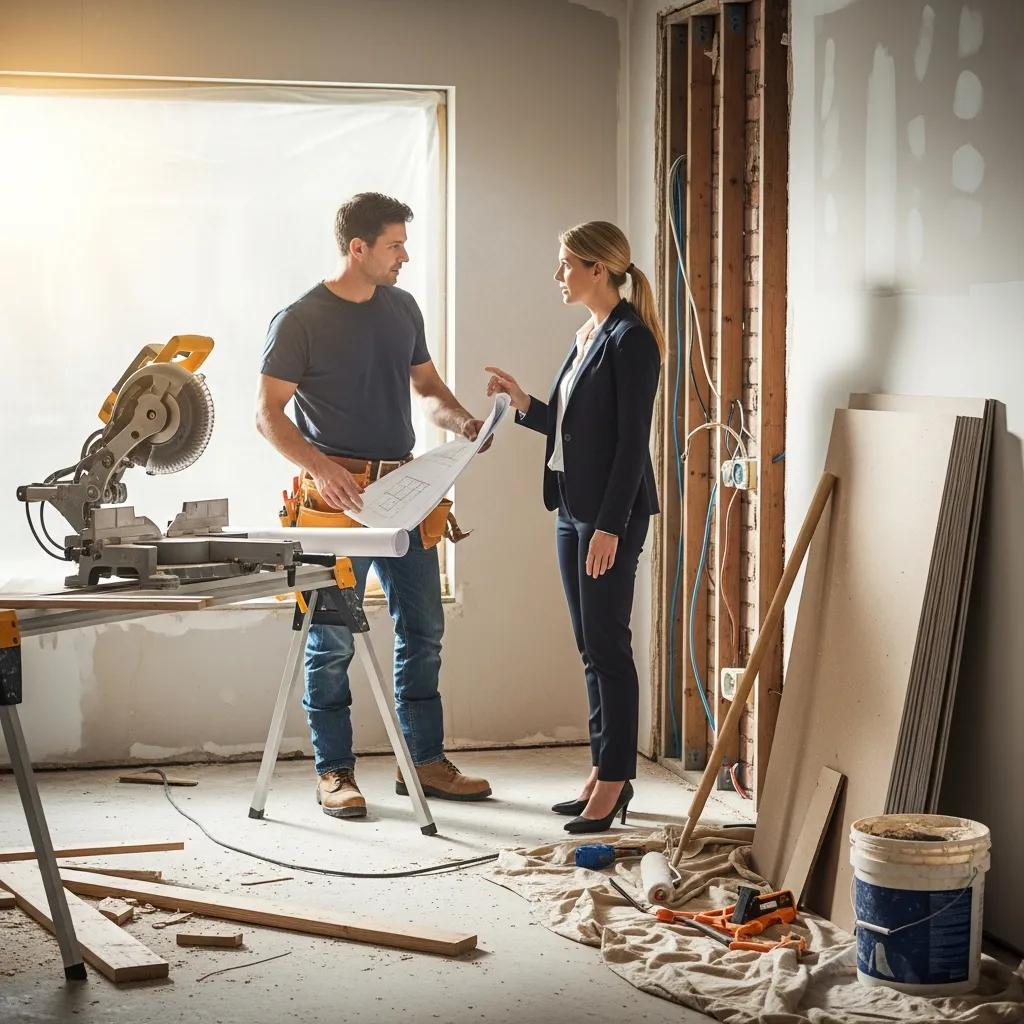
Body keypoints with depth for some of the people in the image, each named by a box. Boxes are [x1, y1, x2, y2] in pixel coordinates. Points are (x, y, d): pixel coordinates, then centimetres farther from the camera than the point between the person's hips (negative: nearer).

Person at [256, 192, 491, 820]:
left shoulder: (402, 308, 12)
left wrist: (459, 420, -1)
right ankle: (335, 773, 9)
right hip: (339, 495, -6)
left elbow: (427, 386, 21)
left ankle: (425, 762, 19)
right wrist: (320, 466, -25)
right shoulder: (301, 321, -7)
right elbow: (269, 414, -9)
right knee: (332, 639, 0)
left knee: (423, 629, 9)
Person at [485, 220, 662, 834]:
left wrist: (610, 526, -20)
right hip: (574, 508, 9)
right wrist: (523, 403, 6)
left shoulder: (630, 339, -13)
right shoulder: (588, 335, 15)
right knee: (592, 646, 11)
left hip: (612, 513, -9)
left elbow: (632, 439, -17)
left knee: (607, 644, -5)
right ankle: (606, 774, 18)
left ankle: (614, 781, 2)